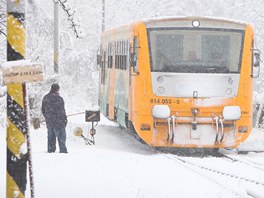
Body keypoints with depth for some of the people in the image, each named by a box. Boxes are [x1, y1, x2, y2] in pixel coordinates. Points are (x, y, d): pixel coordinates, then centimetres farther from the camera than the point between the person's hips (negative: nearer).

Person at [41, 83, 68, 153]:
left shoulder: (45, 98, 9)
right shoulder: (58, 98, -14)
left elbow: (43, 110, 15)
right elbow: (61, 111, -14)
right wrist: (65, 119, -3)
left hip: (49, 122, 7)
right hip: (58, 122, -7)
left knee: (51, 138, 13)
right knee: (61, 137, -2)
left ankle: (50, 150, 15)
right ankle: (63, 151, -4)